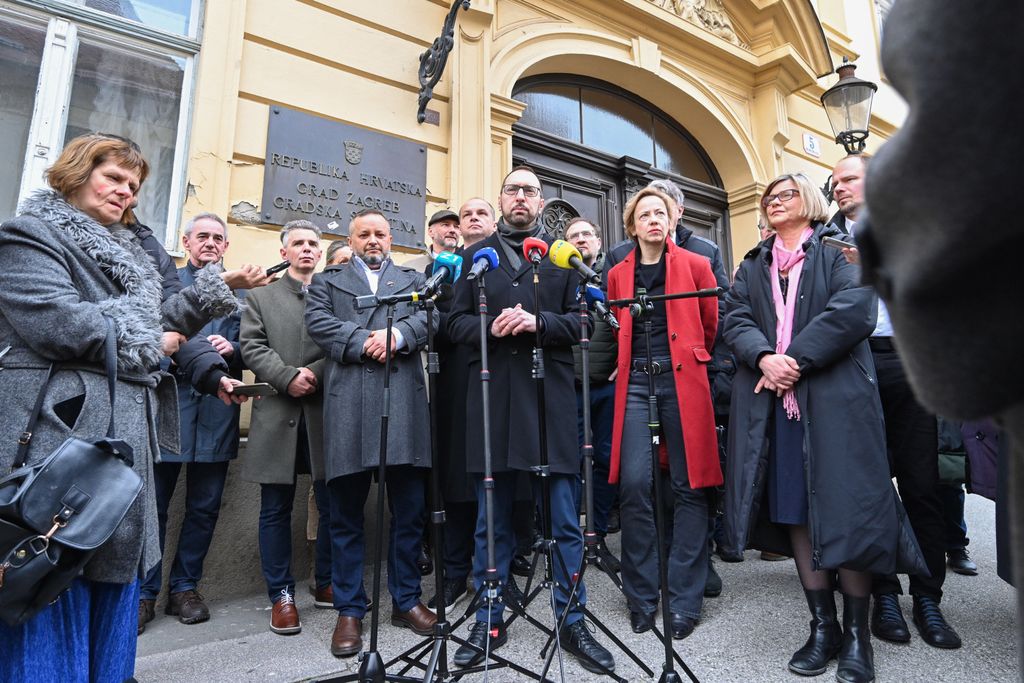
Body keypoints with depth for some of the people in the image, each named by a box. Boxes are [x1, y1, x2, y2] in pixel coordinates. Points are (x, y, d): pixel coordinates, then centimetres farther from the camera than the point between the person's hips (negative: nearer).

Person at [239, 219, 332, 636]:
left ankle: (326, 584, 24)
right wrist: (287, 378, -12)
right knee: (275, 510, 5)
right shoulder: (261, 296, 15)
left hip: (326, 414, 0)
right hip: (277, 415, 0)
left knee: (332, 505, 5)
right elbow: (252, 347, 1)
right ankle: (281, 595, 18)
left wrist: (316, 374, -14)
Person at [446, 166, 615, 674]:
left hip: (550, 394, -1)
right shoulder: (476, 254, 15)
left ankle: (572, 621, 21)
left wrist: (539, 322, -14)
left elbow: (581, 320, 3)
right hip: (491, 397, 2)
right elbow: (456, 322, 9)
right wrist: (491, 326, -11)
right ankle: (489, 622, 26)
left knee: (564, 520, 5)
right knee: (491, 521, 11)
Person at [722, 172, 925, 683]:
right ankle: (822, 626, 18)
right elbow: (734, 320, 5)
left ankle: (856, 632, 14)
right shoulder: (752, 266, 20)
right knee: (794, 511, 5)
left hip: (835, 397, -3)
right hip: (771, 402, 4)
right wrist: (763, 357, -14)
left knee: (846, 509, -1)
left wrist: (797, 359, -15)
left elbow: (854, 310, -9)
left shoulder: (841, 251, 8)